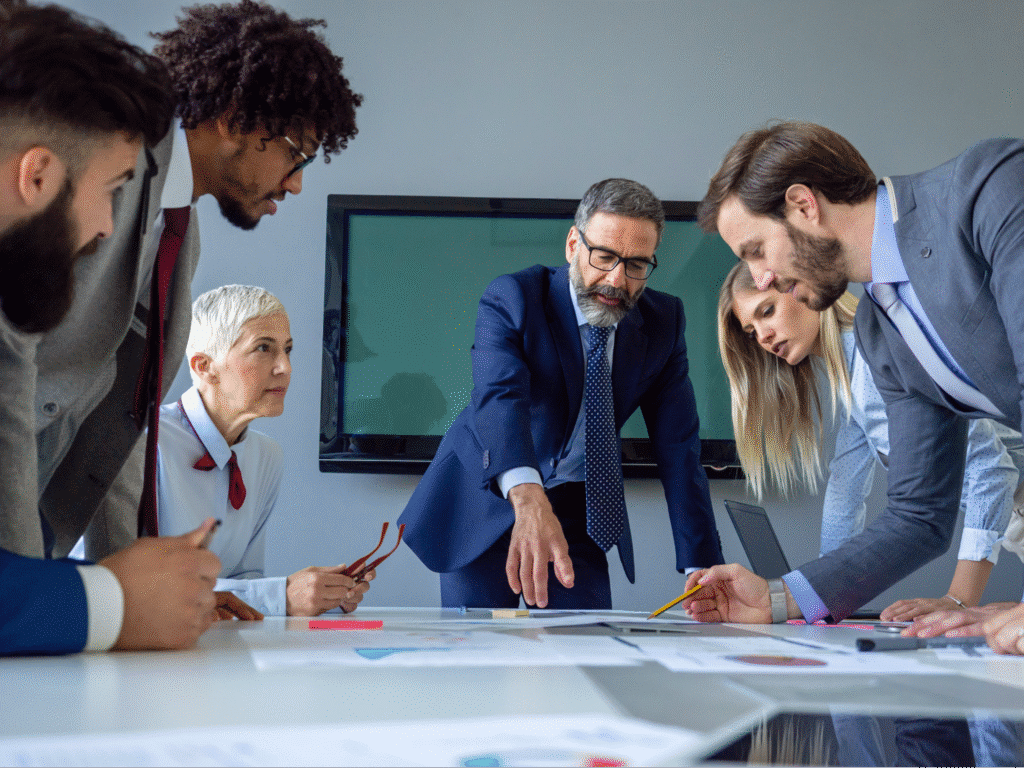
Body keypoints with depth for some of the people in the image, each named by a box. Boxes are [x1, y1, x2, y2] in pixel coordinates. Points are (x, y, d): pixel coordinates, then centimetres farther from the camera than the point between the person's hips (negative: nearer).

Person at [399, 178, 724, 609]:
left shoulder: (663, 321, -7)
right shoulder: (511, 299, -20)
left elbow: (678, 448, -10)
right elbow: (500, 397, -37)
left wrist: (702, 570, -20)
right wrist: (529, 501, -57)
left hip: (580, 512, 3)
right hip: (486, 499, -3)